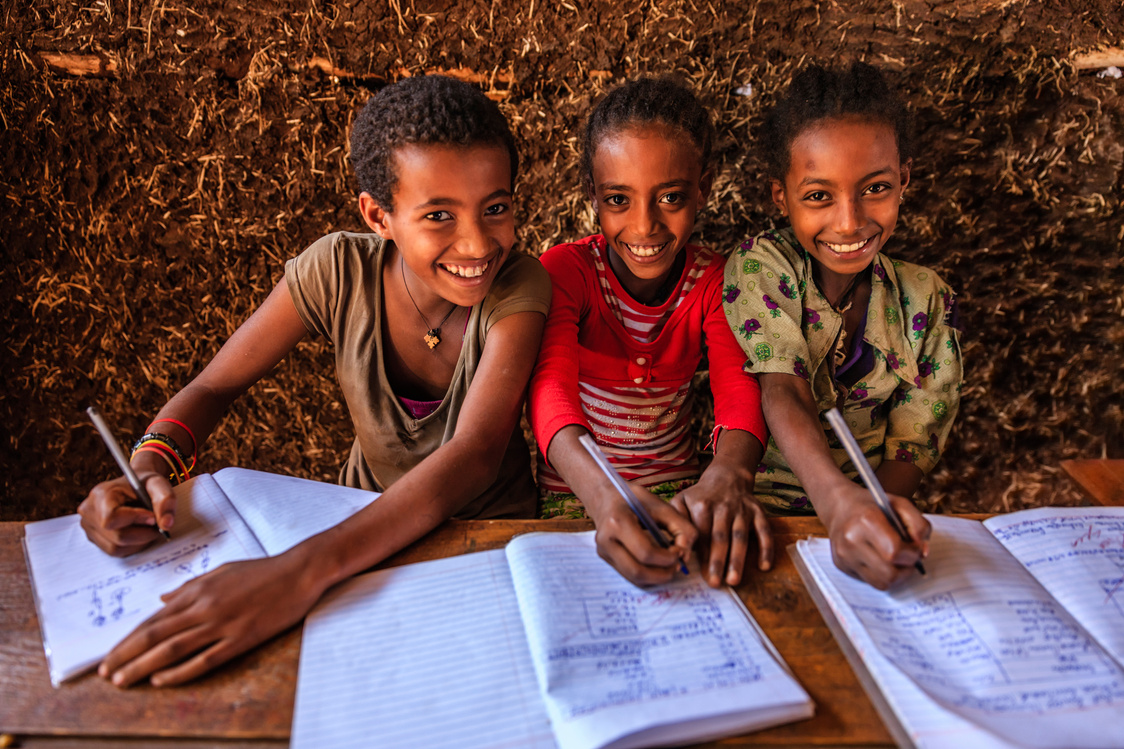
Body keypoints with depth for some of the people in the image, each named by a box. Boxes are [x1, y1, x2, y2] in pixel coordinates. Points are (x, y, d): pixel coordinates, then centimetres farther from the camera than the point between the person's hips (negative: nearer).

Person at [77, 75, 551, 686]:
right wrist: (146, 472, -30)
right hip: (366, 525, 2)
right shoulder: (340, 270, -17)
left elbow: (476, 454, -38)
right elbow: (213, 387, -7)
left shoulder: (517, 289, -24)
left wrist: (305, 569, -51)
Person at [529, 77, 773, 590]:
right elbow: (551, 387, -29)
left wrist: (726, 476, -44)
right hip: (573, 495, -2)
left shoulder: (712, 281, -4)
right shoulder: (567, 270, -12)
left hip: (679, 492, 3)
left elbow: (739, 390, -20)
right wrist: (603, 493, -51)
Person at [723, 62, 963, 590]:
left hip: (873, 512, 3)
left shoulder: (926, 301, 1)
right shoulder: (758, 269, -8)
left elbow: (910, 448, -2)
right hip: (761, 513, -3)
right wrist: (841, 502, -41)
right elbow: (782, 394, -23)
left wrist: (870, 522, -22)